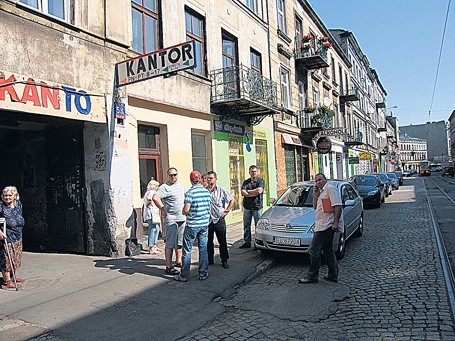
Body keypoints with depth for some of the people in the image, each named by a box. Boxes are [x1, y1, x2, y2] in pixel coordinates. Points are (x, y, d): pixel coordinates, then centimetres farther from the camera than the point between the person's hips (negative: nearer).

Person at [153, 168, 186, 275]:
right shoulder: (165, 187, -11)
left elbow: (186, 197, 31)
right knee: (170, 244, -4)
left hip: (182, 218, 8)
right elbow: (155, 198, -25)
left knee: (180, 242, 16)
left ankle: (178, 261, 31)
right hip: (171, 219, -8)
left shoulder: (181, 185, 14)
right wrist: (163, 210, -20)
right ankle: (169, 267, 3)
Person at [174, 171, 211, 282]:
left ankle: (184, 276, 11)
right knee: (203, 249, 12)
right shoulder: (207, 191, 4)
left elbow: (186, 210, -19)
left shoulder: (190, 192, -14)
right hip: (204, 223, 5)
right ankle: (203, 274, 18)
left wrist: (183, 212, 2)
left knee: (187, 250, 5)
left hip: (192, 224, -5)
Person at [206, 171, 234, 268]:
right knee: (208, 242, 11)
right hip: (207, 220, 2)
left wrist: (226, 211, -2)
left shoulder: (221, 190, -1)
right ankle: (209, 260, 25)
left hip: (219, 220, -2)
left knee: (222, 242, 3)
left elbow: (232, 200, 4)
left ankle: (224, 260, 15)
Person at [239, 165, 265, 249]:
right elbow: (243, 193, -2)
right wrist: (254, 193, -10)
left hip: (257, 206, -3)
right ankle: (247, 242, 17)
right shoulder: (246, 182, 12)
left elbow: (259, 190, -15)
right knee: (246, 225, 8)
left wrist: (248, 191, -4)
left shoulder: (260, 181, 3)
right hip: (247, 207, 4)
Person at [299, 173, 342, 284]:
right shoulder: (322, 192, 24)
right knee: (328, 250, 14)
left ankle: (312, 276, -2)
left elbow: (338, 206, -16)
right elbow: (315, 207, 21)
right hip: (324, 225, 10)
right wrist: (315, 195, 10)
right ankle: (333, 275, 22)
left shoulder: (330, 189, -7)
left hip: (326, 225, -10)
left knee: (314, 250, -8)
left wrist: (336, 222, -22)